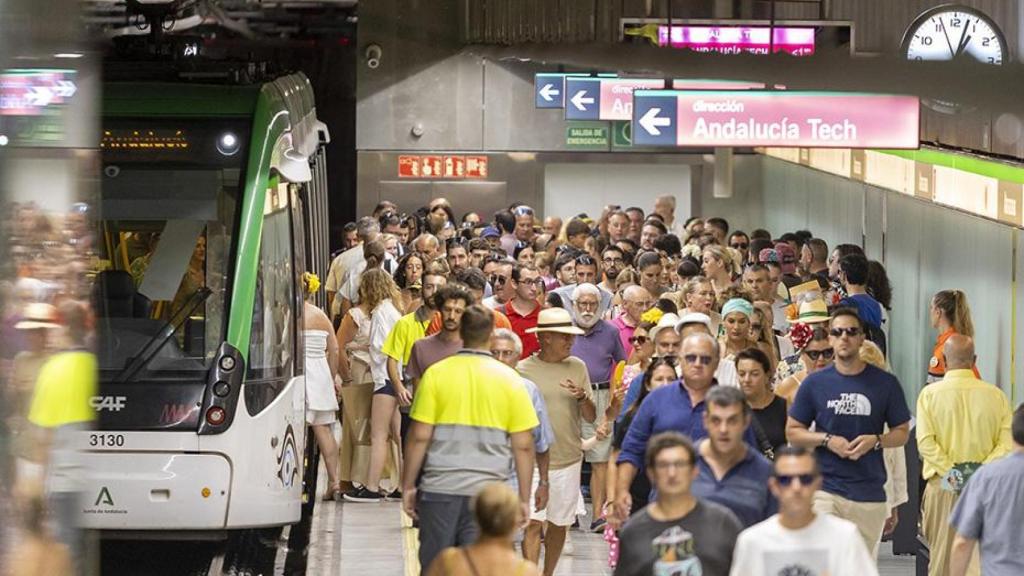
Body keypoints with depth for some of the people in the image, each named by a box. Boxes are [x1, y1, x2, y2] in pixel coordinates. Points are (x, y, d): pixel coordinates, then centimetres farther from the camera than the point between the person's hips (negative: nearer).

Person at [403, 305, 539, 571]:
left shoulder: (436, 374, -2)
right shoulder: (510, 380, 1)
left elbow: (419, 436, -3)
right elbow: (523, 446, 1)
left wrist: (408, 486, 6)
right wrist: (523, 498, 9)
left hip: (439, 488, 0)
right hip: (487, 490, 0)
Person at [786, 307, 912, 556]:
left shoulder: (885, 383, 4)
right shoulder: (815, 383, 3)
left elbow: (902, 432, 9)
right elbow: (793, 431, 8)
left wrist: (875, 440, -12)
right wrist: (828, 440, -10)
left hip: (870, 493, 1)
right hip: (825, 488, -1)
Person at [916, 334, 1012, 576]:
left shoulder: (930, 393, -3)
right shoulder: (995, 395, 0)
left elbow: (925, 440, -12)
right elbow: (1008, 442, -6)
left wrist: (948, 472, -11)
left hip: (943, 485, -1)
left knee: (941, 551, 7)